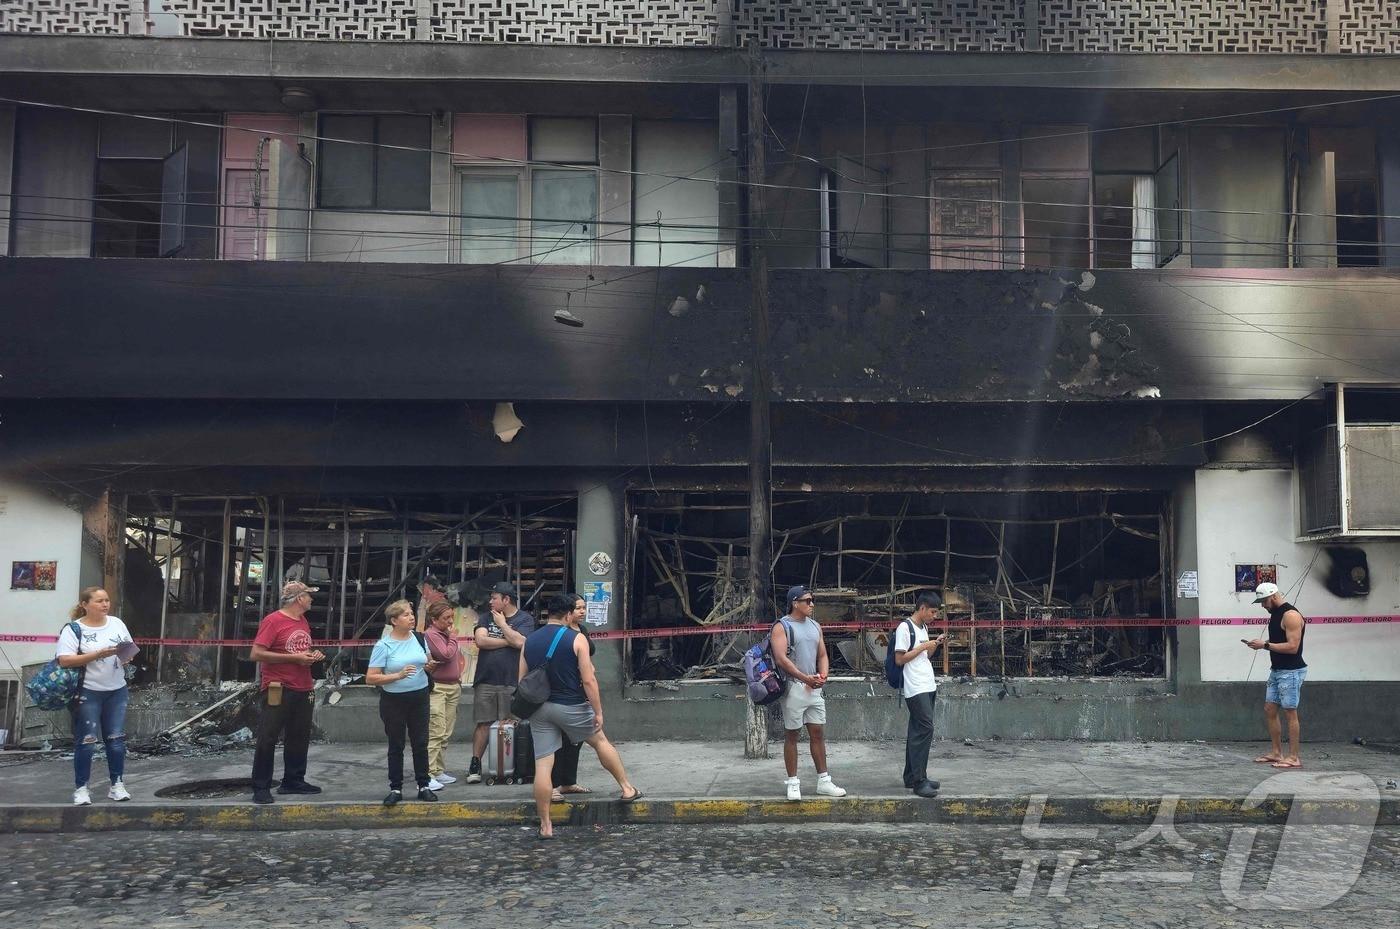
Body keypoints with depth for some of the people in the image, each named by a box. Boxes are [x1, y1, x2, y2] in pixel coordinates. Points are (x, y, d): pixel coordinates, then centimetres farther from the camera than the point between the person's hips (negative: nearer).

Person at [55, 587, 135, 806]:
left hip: (117, 691, 5)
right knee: (86, 742, -3)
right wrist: (98, 654, -24)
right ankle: (81, 789, 8)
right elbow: (64, 660, -17)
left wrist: (127, 655, -6)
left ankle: (117, 785, 15)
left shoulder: (117, 623, 9)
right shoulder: (73, 629, -7)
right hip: (88, 693, -5)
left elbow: (130, 650, 18)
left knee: (117, 739, 6)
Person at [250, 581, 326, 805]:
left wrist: (313, 655, 5)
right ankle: (261, 787, 2)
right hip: (278, 690, -8)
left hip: (303, 690, 8)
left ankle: (293, 781, 25)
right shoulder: (272, 621, -11)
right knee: (267, 738, -3)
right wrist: (294, 658, -19)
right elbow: (256, 654, -17)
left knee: (299, 738, 13)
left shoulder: (303, 622, 14)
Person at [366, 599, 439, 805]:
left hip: (419, 698, 4)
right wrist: (398, 675, -23)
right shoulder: (383, 646, -11)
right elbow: (370, 678, -13)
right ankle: (396, 789, 15)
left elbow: (427, 662, 20)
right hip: (394, 701, -4)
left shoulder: (419, 638, 4)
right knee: (396, 746, 6)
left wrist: (429, 666, -4)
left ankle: (423, 786, 16)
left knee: (420, 743, 7)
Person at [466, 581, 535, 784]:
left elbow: (520, 642, -13)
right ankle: (475, 765, 8)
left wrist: (502, 624, -3)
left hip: (511, 682, -2)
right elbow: (481, 640, -3)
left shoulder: (525, 619, 3)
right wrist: (508, 641, -5)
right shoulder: (486, 618, 13)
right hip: (485, 681, 3)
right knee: (483, 725, 2)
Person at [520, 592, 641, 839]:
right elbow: (588, 680, -13)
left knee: (543, 765, 3)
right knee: (600, 741, 21)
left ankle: (545, 825, 5)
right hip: (571, 706, -3)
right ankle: (627, 789, 31)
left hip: (539, 708, 3)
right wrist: (598, 711, -5)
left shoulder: (529, 641, 5)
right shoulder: (576, 638, -9)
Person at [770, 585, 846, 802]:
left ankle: (824, 781, 15)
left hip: (815, 687, 6)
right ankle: (793, 783, 9)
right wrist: (805, 678, -20)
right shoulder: (781, 627, -7)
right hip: (793, 687, -6)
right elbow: (781, 658, -17)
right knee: (791, 735, 2)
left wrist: (823, 675, -5)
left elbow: (822, 655, 15)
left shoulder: (815, 626, 13)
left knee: (818, 734, 8)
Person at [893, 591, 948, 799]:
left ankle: (912, 777, 15)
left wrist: (936, 644, 8)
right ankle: (919, 781, -13)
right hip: (915, 688, -9)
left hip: (928, 686, 9)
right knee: (925, 728, -15)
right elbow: (899, 659, -13)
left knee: (917, 731, 10)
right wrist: (923, 646, -13)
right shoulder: (905, 628, -10)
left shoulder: (923, 628, 17)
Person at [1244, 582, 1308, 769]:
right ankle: (1277, 753, 18)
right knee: (1270, 710, 10)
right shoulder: (1276, 614, 13)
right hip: (1277, 670, 10)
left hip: (1291, 672, -10)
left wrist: (1265, 645, -21)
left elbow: (1292, 647, -24)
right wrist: (1260, 643, 6)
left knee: (1290, 713, -5)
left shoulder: (1291, 615, -18)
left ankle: (1293, 758, 0)